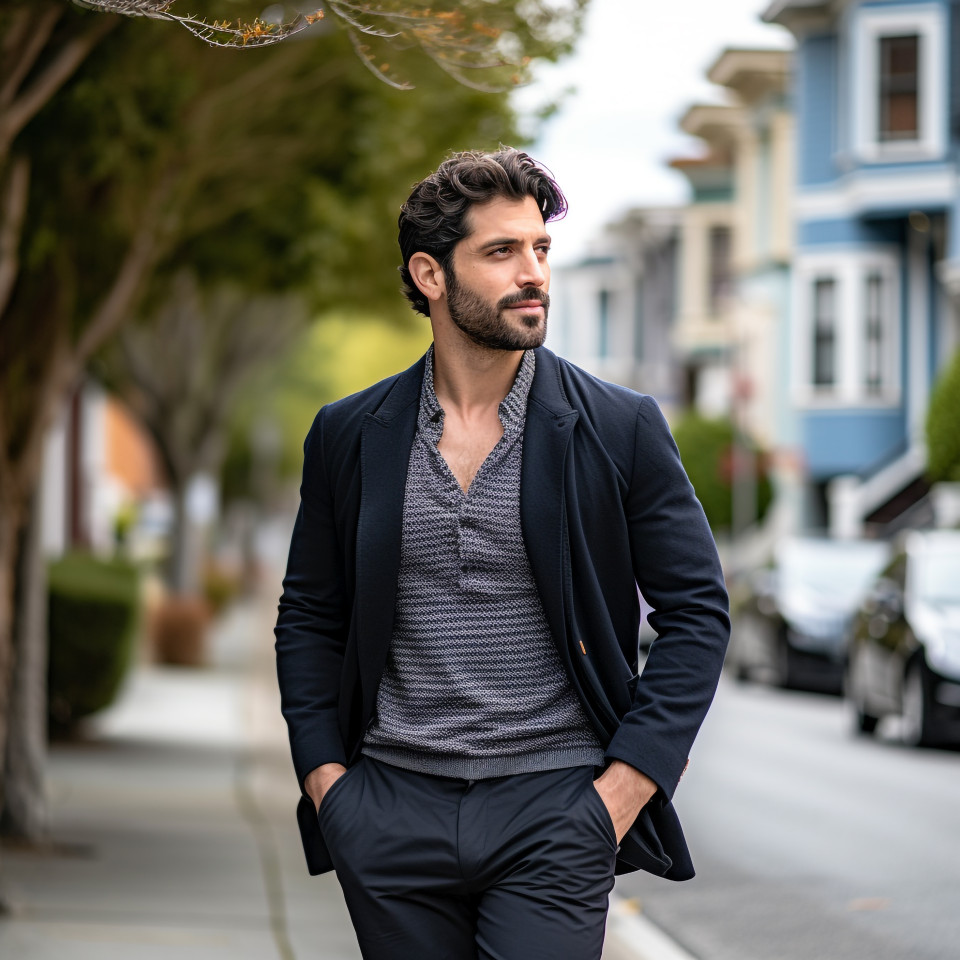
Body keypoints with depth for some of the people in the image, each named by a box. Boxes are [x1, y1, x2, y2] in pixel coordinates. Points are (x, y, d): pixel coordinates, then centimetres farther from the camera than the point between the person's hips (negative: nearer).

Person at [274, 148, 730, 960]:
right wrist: (324, 777, 3)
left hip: (553, 810, -2)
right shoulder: (349, 435, 7)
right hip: (392, 815, 2)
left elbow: (697, 611, 2)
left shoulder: (619, 429, 0)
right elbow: (309, 617, 14)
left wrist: (621, 791, -6)